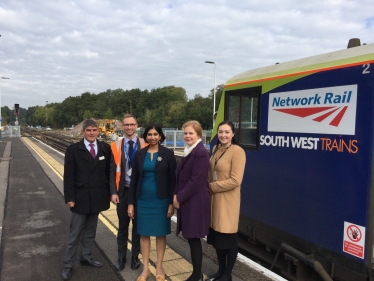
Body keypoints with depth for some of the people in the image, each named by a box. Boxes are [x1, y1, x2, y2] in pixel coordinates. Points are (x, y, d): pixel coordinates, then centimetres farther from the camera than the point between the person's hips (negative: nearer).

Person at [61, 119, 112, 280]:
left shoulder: (105, 148, 2)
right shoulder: (73, 150, -6)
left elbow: (109, 171, 4)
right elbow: (68, 176, -7)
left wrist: (110, 192, 2)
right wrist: (69, 198, -11)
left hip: (97, 198, 3)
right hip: (81, 198, -3)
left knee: (90, 231, 17)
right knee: (74, 234, 6)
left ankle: (86, 257, 34)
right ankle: (68, 265, 19)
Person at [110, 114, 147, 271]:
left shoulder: (145, 145, -4)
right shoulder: (115, 146, -1)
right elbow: (112, 171, 0)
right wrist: (113, 192, -8)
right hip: (123, 191, 1)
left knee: (137, 225, 13)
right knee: (122, 226, 13)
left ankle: (135, 257, 29)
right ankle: (121, 258, 29)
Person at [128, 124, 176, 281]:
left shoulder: (168, 154, -5)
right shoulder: (139, 154, 2)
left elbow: (172, 179, -5)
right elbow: (134, 179, 4)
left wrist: (171, 203, -9)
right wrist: (131, 202, 1)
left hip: (161, 200, -2)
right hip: (143, 200, 2)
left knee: (160, 234, 9)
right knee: (144, 234, 10)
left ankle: (159, 267, 25)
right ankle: (145, 268, 24)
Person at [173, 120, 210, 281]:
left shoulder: (201, 153, -16)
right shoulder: (188, 151, 14)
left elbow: (196, 181, -20)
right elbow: (180, 176, 15)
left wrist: (179, 197, -14)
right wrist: (176, 195, 3)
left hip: (194, 202, -9)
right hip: (185, 200, 9)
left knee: (193, 238, 2)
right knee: (191, 238, 15)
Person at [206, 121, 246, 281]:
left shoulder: (237, 151, -15)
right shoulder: (216, 149, 9)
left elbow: (235, 181, -20)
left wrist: (212, 187, -12)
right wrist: (209, 187, 3)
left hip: (228, 200, -7)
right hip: (214, 198, 7)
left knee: (228, 238, 7)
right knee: (216, 236, 16)